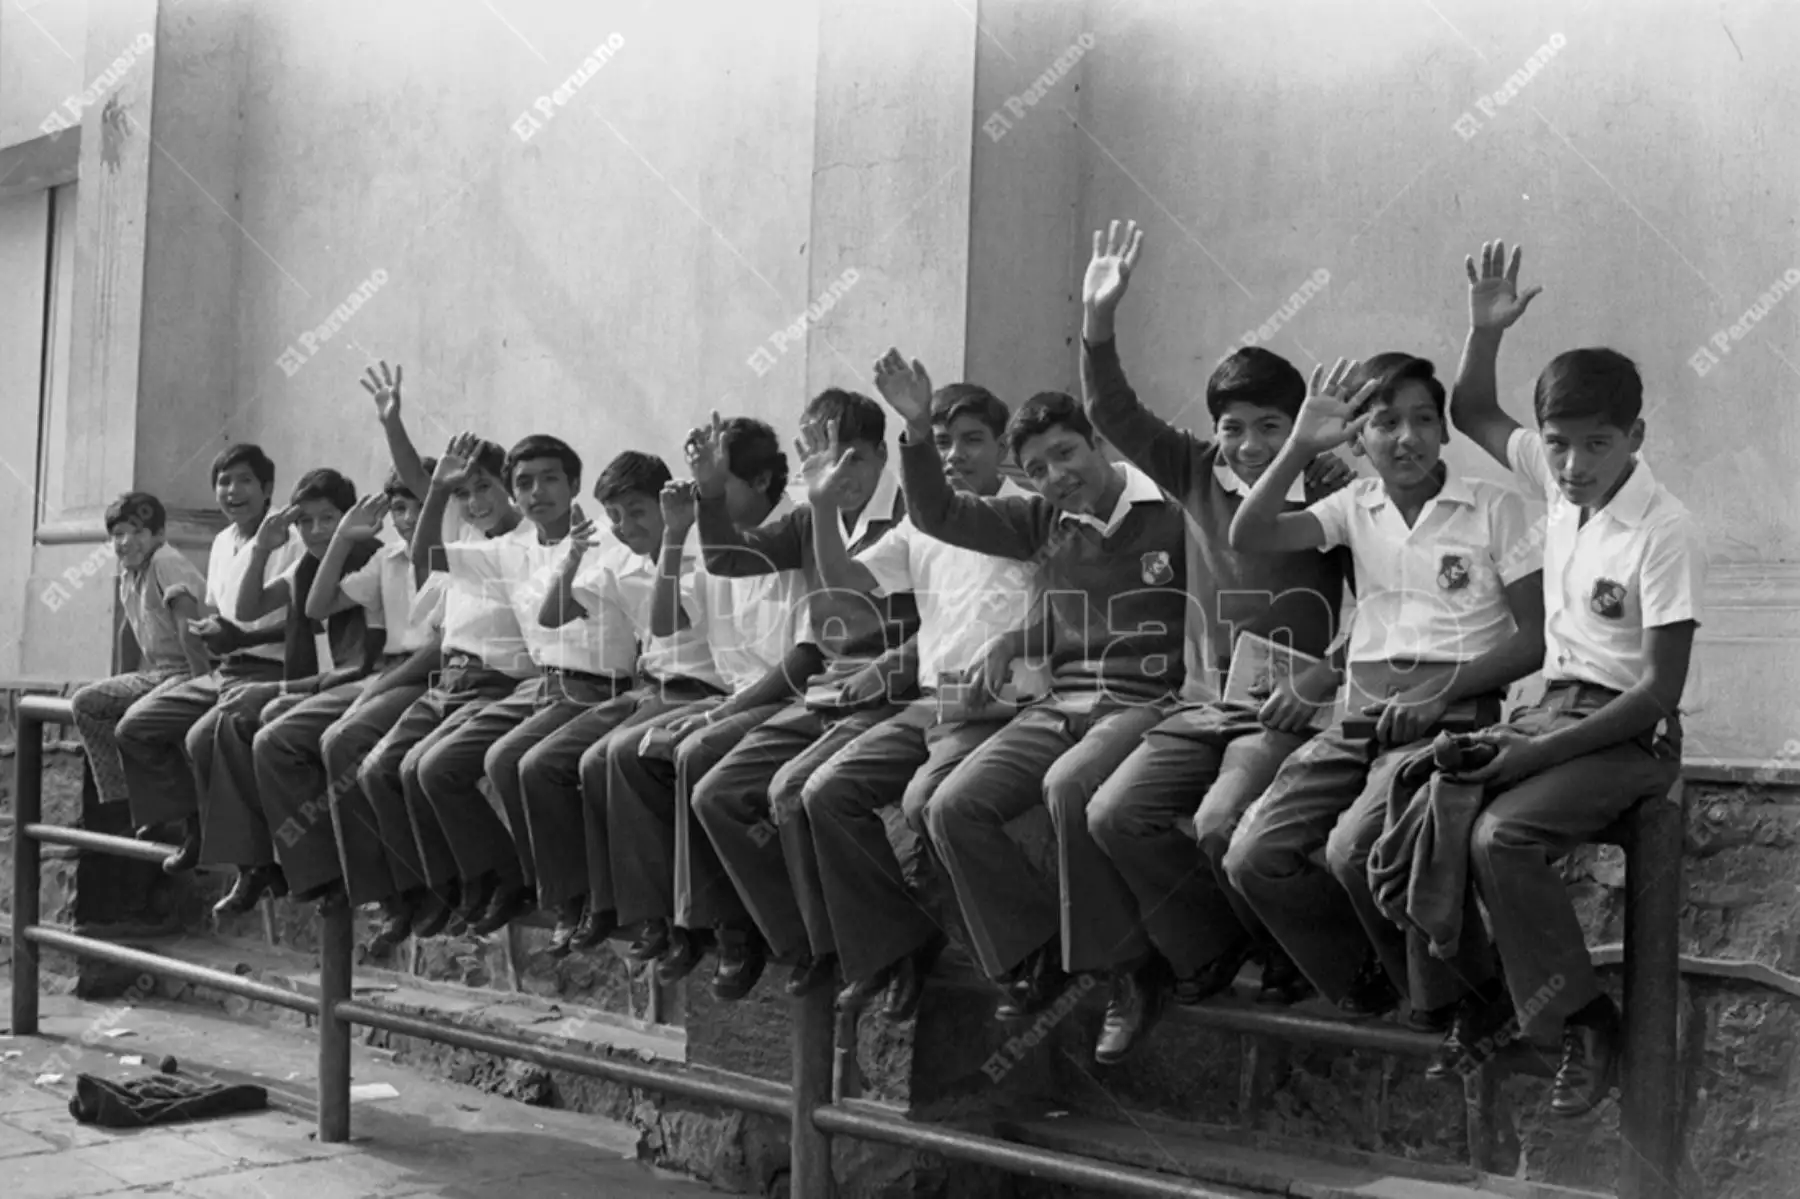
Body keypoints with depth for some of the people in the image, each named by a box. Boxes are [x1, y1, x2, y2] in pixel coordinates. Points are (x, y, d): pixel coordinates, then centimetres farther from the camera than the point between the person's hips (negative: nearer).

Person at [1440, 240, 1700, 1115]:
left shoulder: (1665, 535, -18)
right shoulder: (1558, 481, 1)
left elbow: (1661, 692, -19)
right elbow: (1471, 414, 17)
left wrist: (1534, 753, -21)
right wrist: (1485, 330, -2)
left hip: (1631, 735, -6)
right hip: (1554, 707, 7)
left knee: (1500, 836, -30)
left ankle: (1587, 1025, -11)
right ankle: (1478, 986, 2)